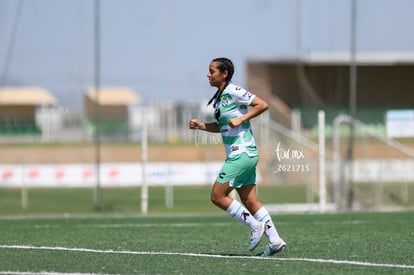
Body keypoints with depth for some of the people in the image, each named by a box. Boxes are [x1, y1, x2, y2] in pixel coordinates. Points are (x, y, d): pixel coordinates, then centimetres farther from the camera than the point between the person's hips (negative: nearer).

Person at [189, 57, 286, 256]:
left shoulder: (233, 91, -11)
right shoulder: (218, 98, 16)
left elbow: (262, 105, -15)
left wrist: (241, 119, -21)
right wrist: (200, 125, 12)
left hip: (242, 154, -9)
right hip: (238, 155, 9)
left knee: (218, 196, -7)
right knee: (250, 202, 7)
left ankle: (255, 225, -3)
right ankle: (275, 240, 5)